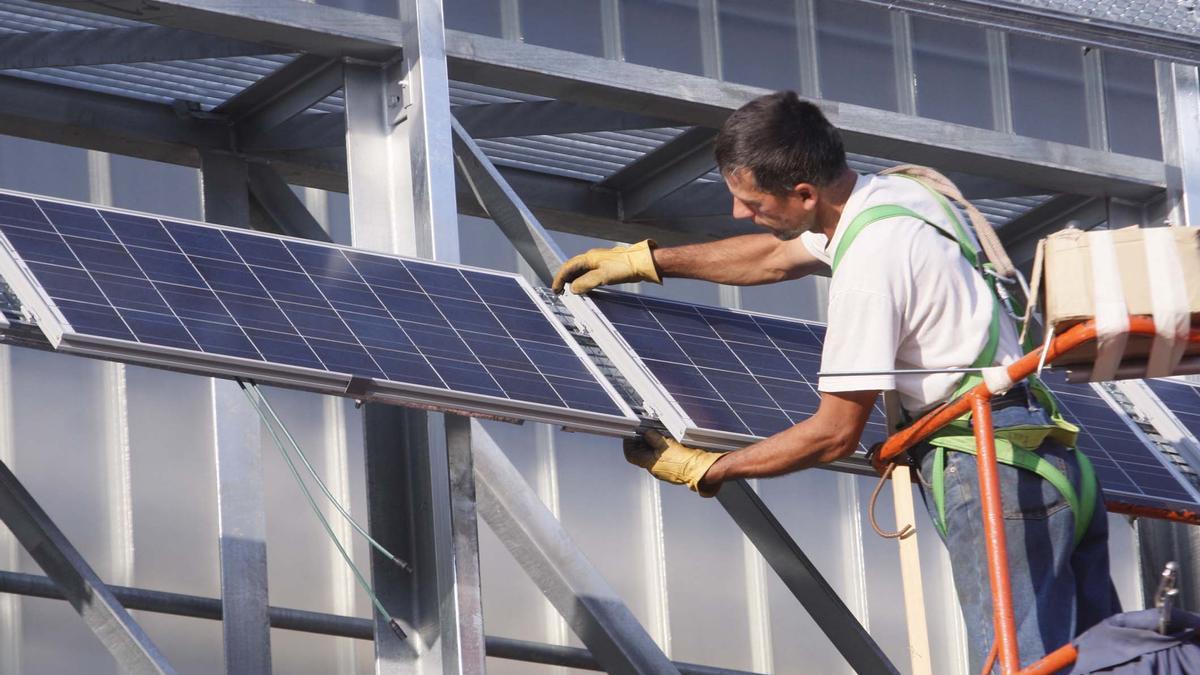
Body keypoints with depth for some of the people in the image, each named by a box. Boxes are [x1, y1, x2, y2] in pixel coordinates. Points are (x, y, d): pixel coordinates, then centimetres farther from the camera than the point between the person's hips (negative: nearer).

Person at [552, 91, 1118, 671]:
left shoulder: (870, 263, -18)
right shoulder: (888, 193, 11)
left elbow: (835, 433, -12)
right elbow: (775, 258, 31)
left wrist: (702, 471, -3)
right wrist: (643, 260, 33)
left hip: (993, 471, -10)